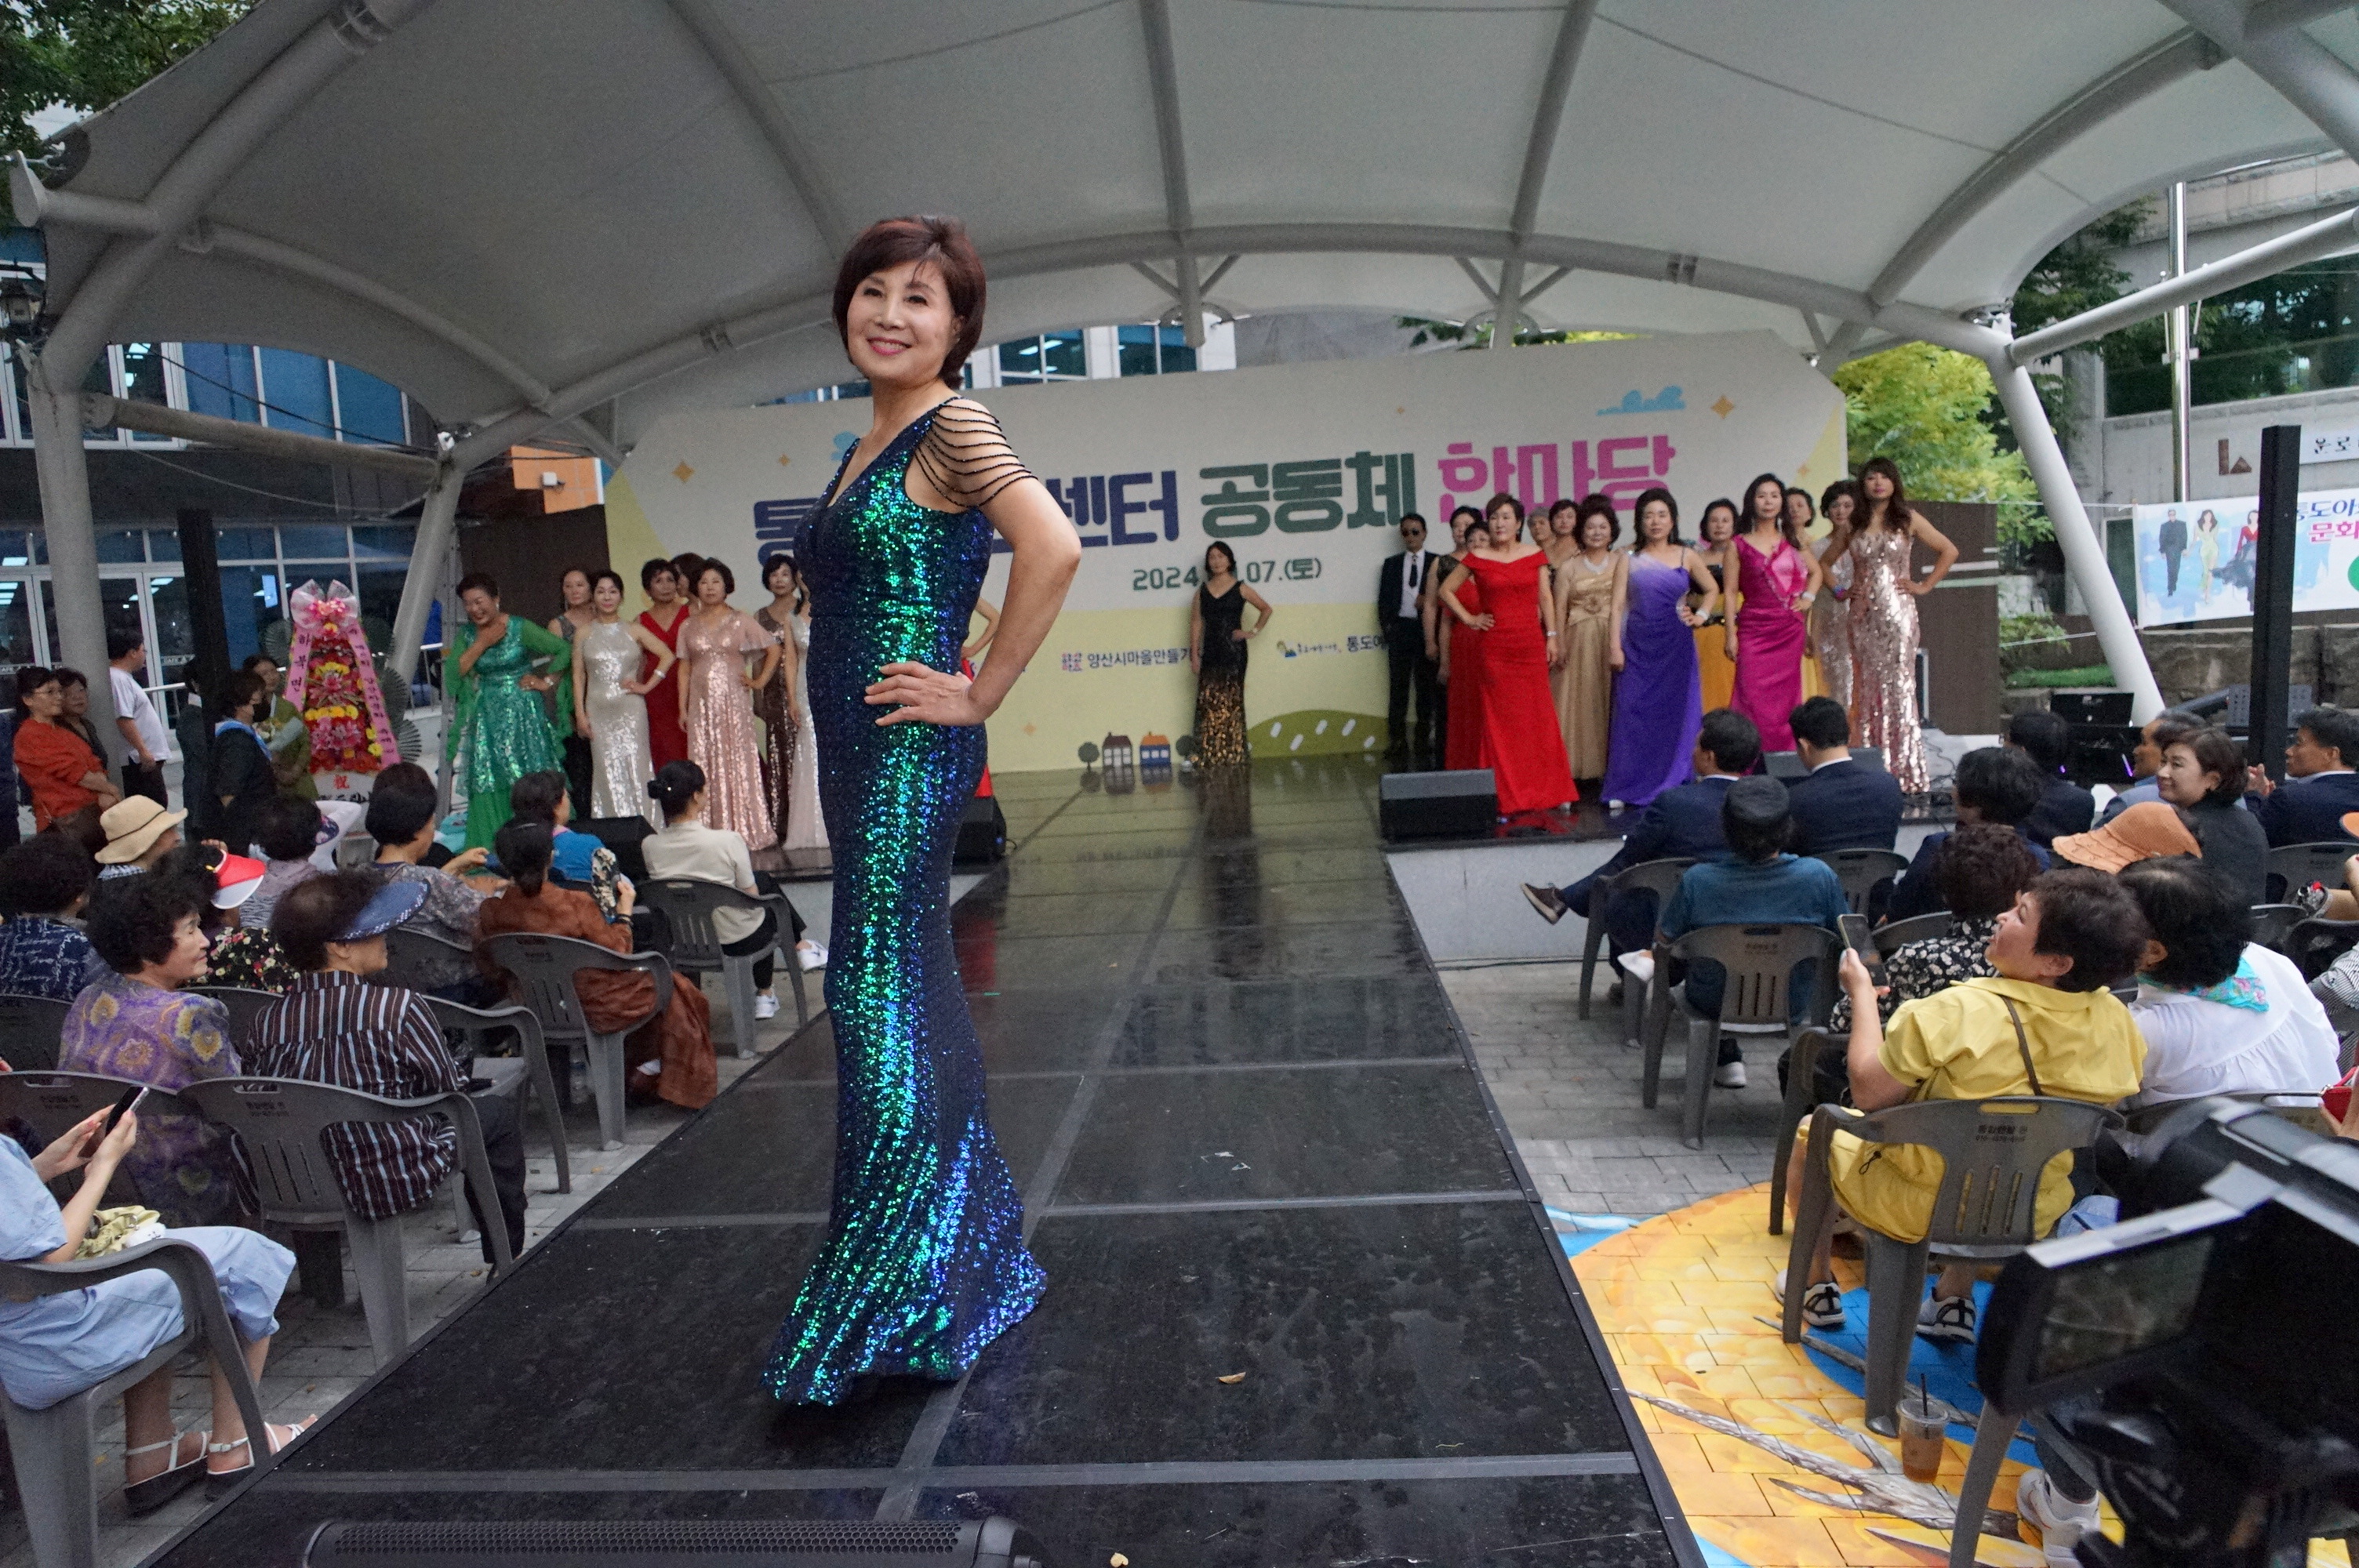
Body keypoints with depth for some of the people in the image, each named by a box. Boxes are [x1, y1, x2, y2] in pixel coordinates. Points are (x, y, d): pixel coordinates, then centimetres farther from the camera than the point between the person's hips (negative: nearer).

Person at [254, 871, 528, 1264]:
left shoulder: (264, 1024, -7)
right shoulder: (397, 1008, -20)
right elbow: (450, 1090, -10)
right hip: (398, 1185, -6)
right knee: (498, 1109, 19)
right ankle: (508, 1259, 29)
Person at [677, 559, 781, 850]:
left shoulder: (741, 621, 3)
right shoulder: (688, 626, 11)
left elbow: (773, 649, 6)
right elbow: (685, 669, 10)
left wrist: (760, 681, 0)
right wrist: (683, 707, 5)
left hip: (734, 700, -3)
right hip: (702, 703, 3)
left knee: (739, 761, -3)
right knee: (706, 766, 0)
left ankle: (745, 832, 1)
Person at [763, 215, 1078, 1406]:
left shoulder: (953, 430, -10)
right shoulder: (864, 447, 17)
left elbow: (1053, 548, -26)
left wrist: (982, 693, -19)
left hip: (911, 755, -9)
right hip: (859, 756, 10)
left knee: (882, 1004, -7)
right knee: (918, 999, 14)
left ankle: (884, 1305, 6)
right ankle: (979, 1261, 29)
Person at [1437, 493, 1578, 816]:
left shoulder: (1535, 555, 7)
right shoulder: (1477, 558, 2)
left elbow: (1545, 598, 10)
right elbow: (1446, 590, 8)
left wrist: (1552, 636, 4)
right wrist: (1468, 619, 2)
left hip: (1532, 644, 2)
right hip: (1495, 646, -1)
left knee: (1538, 716, 2)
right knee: (1500, 720, 0)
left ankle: (1546, 790, 10)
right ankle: (1506, 797, 5)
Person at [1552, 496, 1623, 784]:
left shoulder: (1620, 560, 3)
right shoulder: (1569, 566, 8)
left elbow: (1618, 603, -9)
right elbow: (1560, 609, 3)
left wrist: (1616, 645, -20)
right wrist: (1559, 646, -8)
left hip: (1610, 638, -1)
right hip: (1579, 641, 1)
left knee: (1609, 702, 0)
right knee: (1579, 701, 2)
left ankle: (1610, 765, 4)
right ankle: (1581, 766, 7)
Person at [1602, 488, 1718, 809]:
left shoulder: (1686, 557, 7)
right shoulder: (1630, 558, 5)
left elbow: (1712, 590, 22)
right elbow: (1619, 605, 0)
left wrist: (1701, 615, 5)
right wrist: (1615, 646, -8)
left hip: (1675, 646, 1)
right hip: (1637, 646, -1)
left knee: (1677, 713, 2)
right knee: (1632, 713, -2)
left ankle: (1674, 786, 9)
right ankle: (1625, 788, 3)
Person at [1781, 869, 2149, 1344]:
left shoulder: (1957, 1014, -31)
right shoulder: (2115, 1020, -14)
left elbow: (1868, 1093, -20)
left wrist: (1861, 992, -9)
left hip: (1917, 1206, -5)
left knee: (1814, 1132, 22)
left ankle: (1816, 1289, 35)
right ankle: (1955, 1302, 38)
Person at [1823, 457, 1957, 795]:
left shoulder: (1908, 519, 5)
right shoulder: (1853, 524, 11)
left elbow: (1949, 551, 8)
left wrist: (1924, 586, 1)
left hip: (1898, 611, -2)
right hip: (1863, 614, 2)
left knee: (1899, 686, -7)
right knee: (1866, 688, 1)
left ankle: (1907, 773, -3)